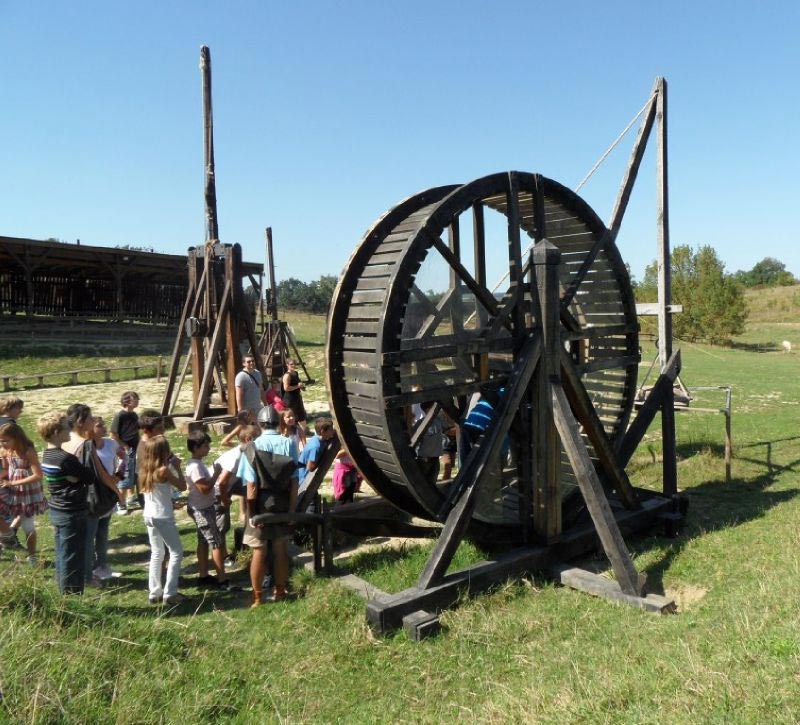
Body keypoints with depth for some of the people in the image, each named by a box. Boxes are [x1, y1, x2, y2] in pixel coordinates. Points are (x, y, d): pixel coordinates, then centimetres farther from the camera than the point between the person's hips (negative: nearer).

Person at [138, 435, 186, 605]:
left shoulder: (145, 469, 2)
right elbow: (182, 486, -13)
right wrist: (177, 467, -5)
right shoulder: (163, 470, -20)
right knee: (176, 553, 5)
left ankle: (154, 593, 23)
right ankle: (169, 594, 5)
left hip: (149, 516, 8)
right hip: (163, 517, -8)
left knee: (156, 553, 19)